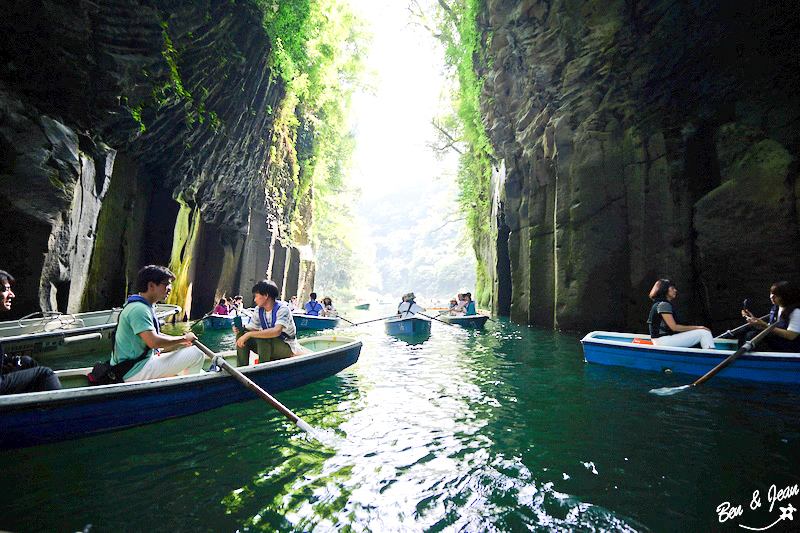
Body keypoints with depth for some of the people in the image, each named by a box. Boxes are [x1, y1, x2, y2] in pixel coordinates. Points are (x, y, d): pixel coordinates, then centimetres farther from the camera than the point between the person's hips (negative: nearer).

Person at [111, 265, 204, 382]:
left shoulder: (145, 306, 14)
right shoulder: (139, 309, -20)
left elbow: (155, 335, 19)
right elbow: (153, 341, -30)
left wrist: (182, 342, 7)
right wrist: (184, 338, -17)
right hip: (134, 372, -11)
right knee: (196, 354, -19)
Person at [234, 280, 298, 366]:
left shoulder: (282, 309, -21)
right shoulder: (259, 309, 3)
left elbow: (276, 331, -38)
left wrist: (249, 334, -39)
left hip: (287, 348, -7)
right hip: (269, 346, 7)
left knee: (262, 338, -34)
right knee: (241, 333, -7)